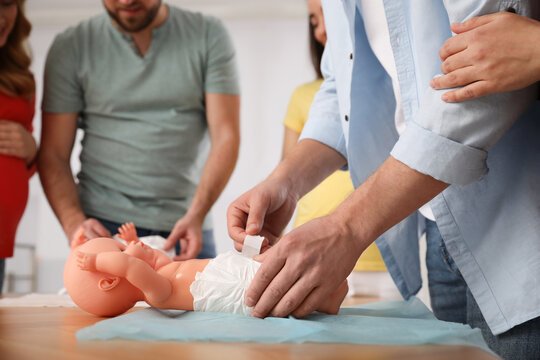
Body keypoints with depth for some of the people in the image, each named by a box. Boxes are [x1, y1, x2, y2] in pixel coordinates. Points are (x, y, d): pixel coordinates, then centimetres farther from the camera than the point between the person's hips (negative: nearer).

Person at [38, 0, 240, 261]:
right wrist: (74, 224, -16)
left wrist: (196, 215, -18)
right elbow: (52, 155, 1)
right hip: (103, 227, 0)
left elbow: (226, 137, -4)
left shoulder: (208, 35, 2)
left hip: (185, 229, 1)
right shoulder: (70, 47, 3)